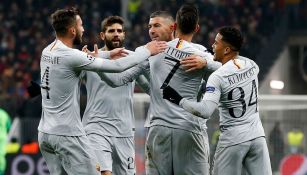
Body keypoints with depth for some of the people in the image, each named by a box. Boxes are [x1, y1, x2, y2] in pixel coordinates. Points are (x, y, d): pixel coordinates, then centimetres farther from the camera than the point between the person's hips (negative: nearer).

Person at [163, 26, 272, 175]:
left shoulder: (218, 77, -15)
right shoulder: (252, 66, 3)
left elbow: (205, 111, -25)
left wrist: (179, 100, -14)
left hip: (233, 139, -5)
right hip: (257, 135, 5)